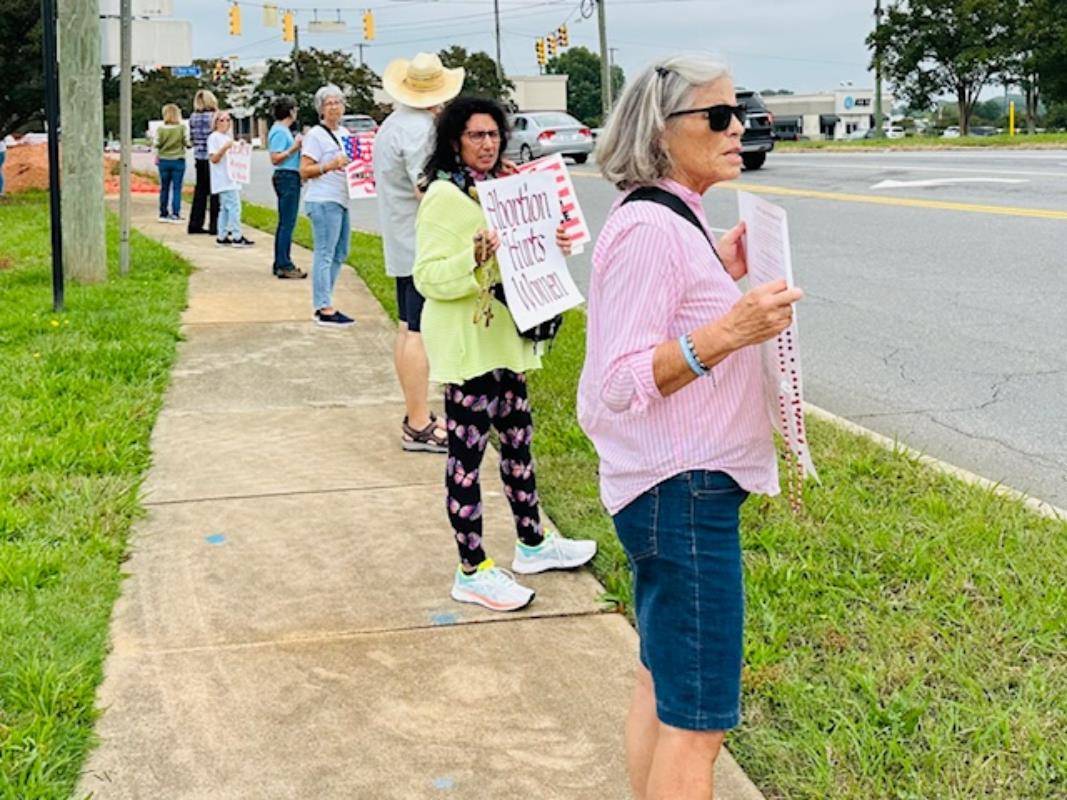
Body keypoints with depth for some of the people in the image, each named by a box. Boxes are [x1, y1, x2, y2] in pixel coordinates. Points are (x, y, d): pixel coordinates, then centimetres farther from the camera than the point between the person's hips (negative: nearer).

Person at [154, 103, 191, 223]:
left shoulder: (160, 129, -5)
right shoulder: (182, 128, -9)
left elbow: (156, 145, -2)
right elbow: (187, 143, -6)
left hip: (164, 161, 2)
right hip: (178, 160, -2)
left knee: (164, 188, 12)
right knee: (176, 188, 1)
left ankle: (163, 214, 17)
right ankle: (175, 214, -4)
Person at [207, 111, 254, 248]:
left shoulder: (228, 137, 20)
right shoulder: (214, 137, -7)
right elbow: (213, 158, -14)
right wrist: (225, 147, -24)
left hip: (231, 179, 9)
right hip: (223, 179, -9)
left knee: (225, 208, 10)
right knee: (234, 206, -12)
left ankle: (222, 237, 13)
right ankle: (237, 237, -11)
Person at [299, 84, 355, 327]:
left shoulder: (344, 133, 17)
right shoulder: (315, 135, -7)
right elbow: (305, 171, -11)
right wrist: (330, 165, -23)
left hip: (341, 201, 9)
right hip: (323, 201, -9)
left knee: (339, 254, 13)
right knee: (324, 254, -8)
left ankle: (322, 304, 22)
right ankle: (325, 310, -7)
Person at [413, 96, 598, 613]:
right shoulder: (444, 196, -14)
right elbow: (427, 276, -20)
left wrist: (551, 248, 4)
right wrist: (473, 260, -36)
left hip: (503, 336, 9)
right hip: (465, 342, -9)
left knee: (518, 440, 18)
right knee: (467, 454, -2)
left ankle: (532, 544, 33)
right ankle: (472, 572, 6)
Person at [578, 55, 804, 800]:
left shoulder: (673, 218, 11)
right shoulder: (648, 228, -19)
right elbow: (620, 383, -24)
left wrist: (721, 275, 12)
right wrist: (728, 333, -33)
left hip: (680, 488, 10)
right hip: (682, 490, -10)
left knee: (662, 688, 19)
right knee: (698, 719, -4)